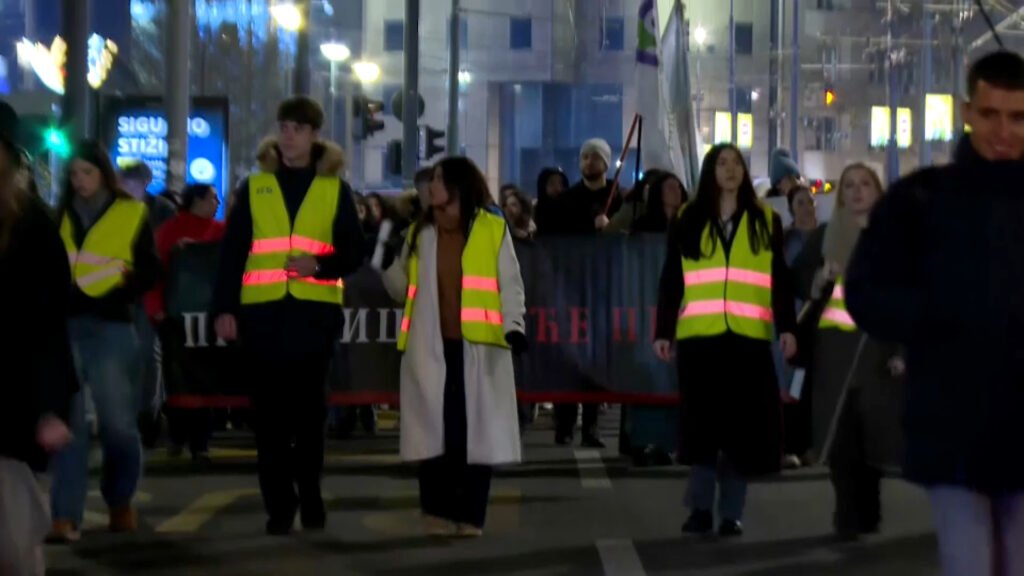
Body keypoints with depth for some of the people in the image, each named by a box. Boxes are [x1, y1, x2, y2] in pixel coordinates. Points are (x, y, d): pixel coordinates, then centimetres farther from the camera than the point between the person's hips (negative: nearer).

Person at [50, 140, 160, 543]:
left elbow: (149, 270, 3)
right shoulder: (61, 216, 14)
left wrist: (123, 281, -13)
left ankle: (120, 503, 23)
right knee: (68, 421, -3)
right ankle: (66, 515, -5)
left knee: (118, 421, 1)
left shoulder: (132, 214, 5)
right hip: (65, 325, 2)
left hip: (111, 327, -2)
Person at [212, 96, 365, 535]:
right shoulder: (254, 186, 9)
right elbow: (232, 252, 5)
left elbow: (354, 253, 7)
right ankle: (278, 506, 5)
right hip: (261, 313, 1)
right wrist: (224, 308, -3)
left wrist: (320, 265, -13)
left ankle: (310, 498, 15)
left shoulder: (335, 189, 9)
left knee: (308, 407, 2)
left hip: (315, 312, -1)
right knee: (269, 411, 0)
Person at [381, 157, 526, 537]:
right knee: (434, 430, 1)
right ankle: (439, 513, 6)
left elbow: (510, 285, -2)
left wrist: (514, 326, -15)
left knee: (476, 431, 0)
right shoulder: (421, 232, 14)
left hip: (478, 348, -3)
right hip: (431, 348, 3)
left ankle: (471, 516, 6)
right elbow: (403, 289, 16)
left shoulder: (492, 228, 1)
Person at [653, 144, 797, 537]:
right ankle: (700, 508, 6)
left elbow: (780, 280, 7)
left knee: (743, 424, 1)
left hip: (748, 337, 0)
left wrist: (786, 327, -3)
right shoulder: (688, 219, 9)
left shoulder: (765, 220, 11)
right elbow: (671, 281, 8)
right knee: (701, 422, -1)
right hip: (699, 336, 0)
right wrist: (663, 331, 3)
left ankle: (731, 512, 8)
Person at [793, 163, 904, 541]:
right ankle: (848, 515, 1)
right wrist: (822, 276, -12)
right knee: (839, 433, -5)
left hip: (879, 345, -1)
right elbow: (798, 280, 10)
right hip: (835, 344, 1)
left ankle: (866, 512, 16)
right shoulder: (824, 235, 13)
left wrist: (904, 349, -7)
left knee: (873, 430, -1)